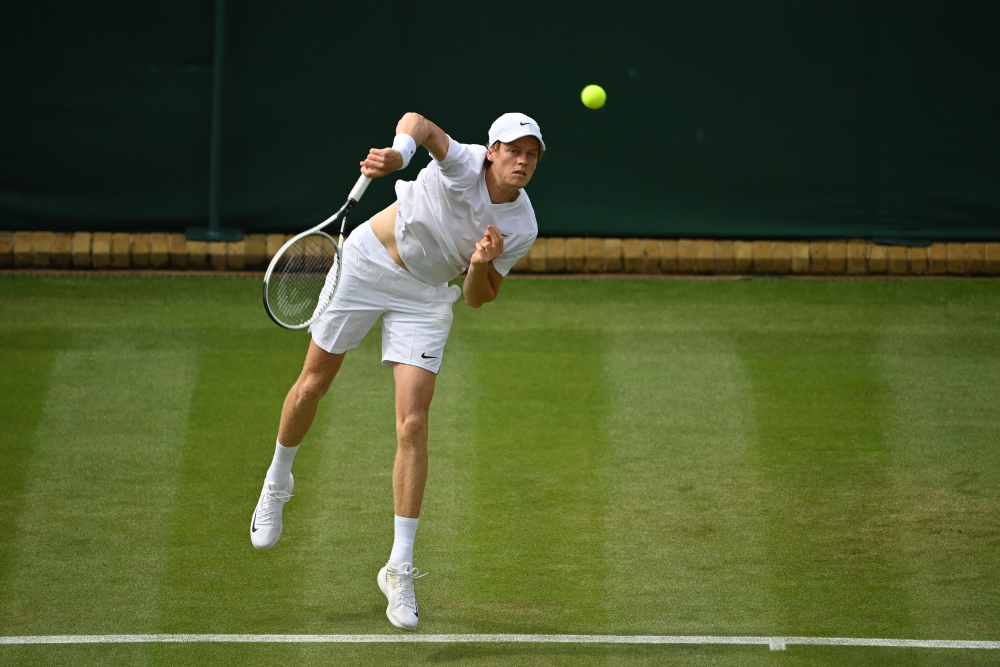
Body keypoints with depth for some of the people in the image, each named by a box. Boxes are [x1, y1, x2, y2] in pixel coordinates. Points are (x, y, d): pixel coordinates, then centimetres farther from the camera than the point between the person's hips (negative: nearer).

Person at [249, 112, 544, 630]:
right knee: (312, 386, 8)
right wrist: (400, 151, -56)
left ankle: (399, 569, -5)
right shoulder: (464, 164, -23)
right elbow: (418, 122, -36)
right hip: (368, 260, -1)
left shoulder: (521, 228, -13)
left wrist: (481, 264, -26)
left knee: (413, 426, -10)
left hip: (424, 296, 1)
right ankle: (277, 481, 40)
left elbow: (478, 298, -5)